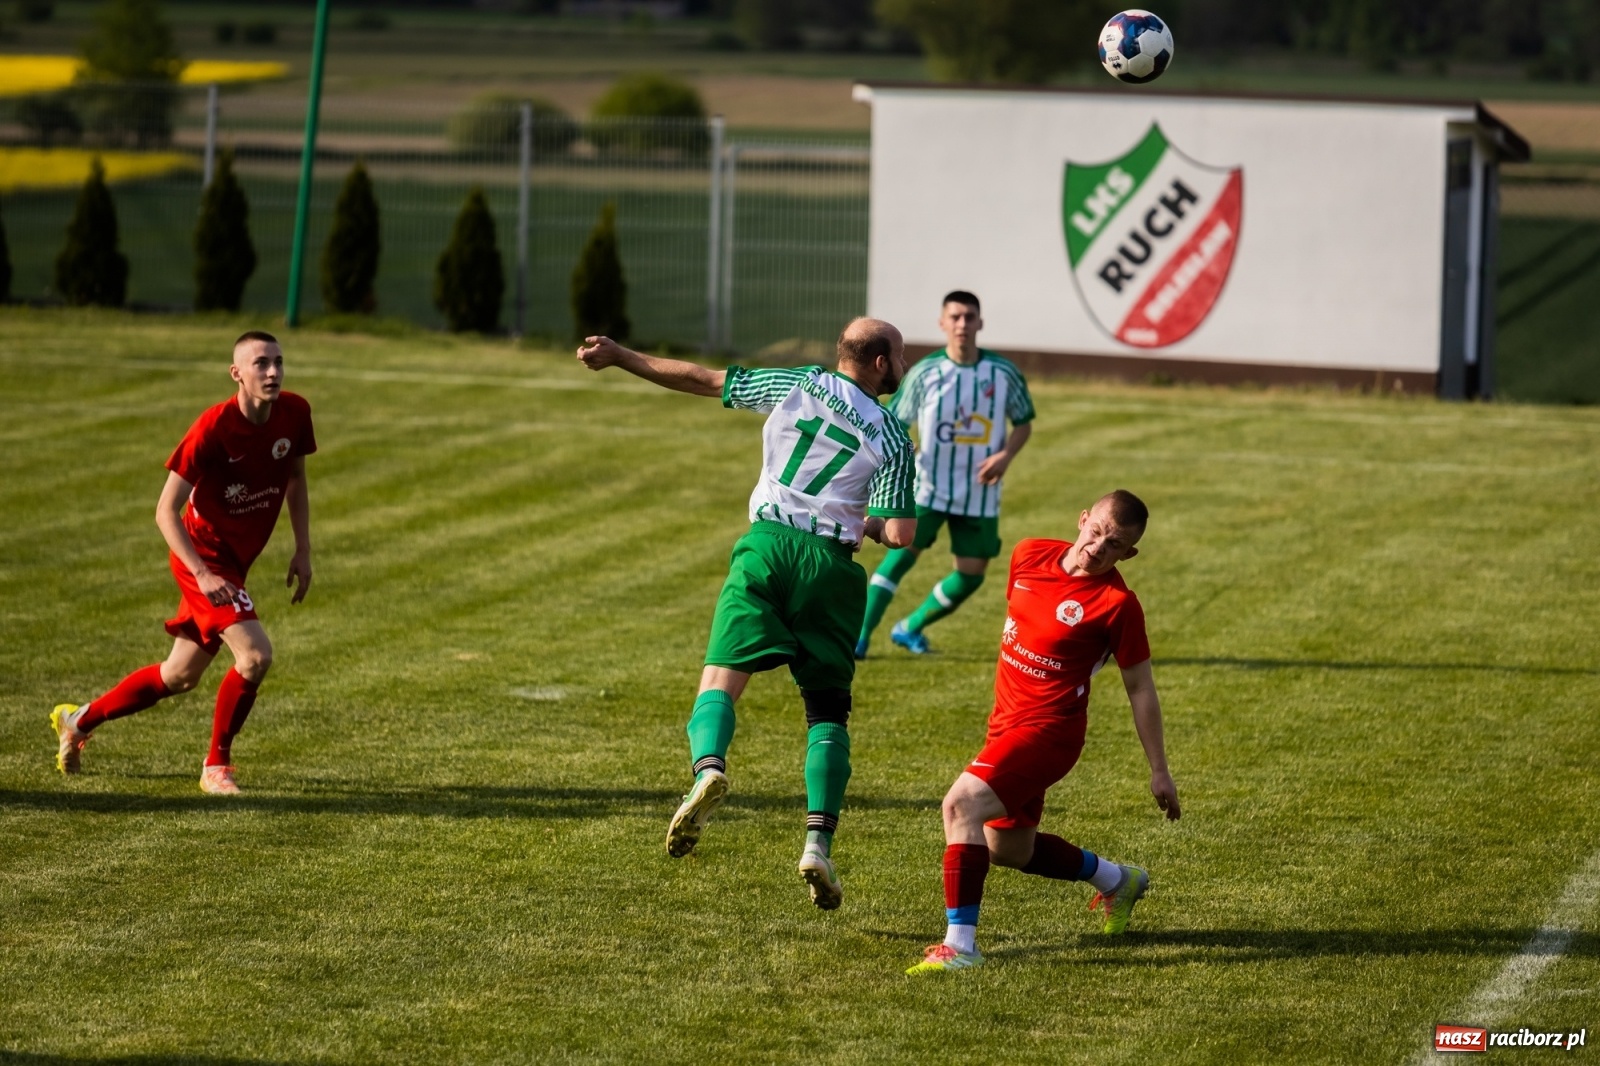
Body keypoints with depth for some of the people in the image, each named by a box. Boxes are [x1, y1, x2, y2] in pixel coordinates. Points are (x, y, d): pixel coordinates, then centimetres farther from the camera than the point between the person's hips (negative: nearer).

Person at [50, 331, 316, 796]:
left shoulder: (294, 413, -7)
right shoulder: (214, 428, -25)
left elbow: (295, 478, 13)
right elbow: (165, 511, -21)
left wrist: (303, 551, 5)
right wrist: (203, 574, -30)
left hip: (236, 561, 7)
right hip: (203, 555, -7)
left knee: (179, 677, 17)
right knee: (255, 654, -21)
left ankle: (80, 720, 36)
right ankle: (217, 766, -3)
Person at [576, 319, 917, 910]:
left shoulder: (798, 385, 9)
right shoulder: (892, 439, 4)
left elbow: (702, 380, 12)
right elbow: (900, 535, -4)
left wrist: (621, 357, 21)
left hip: (766, 545, 0)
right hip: (830, 564, 0)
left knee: (721, 680, -6)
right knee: (828, 710, 10)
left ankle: (708, 767, -39)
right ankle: (819, 841, -6)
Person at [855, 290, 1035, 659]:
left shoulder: (1004, 373, -3)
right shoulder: (924, 373, -5)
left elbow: (1023, 422, 8)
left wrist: (1005, 455, -10)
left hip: (979, 494, 2)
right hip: (928, 487, -2)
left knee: (971, 575, 2)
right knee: (902, 552, -13)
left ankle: (910, 628, 22)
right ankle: (860, 637, -8)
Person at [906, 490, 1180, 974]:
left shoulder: (1117, 603, -15)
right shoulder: (1030, 556, 2)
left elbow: (1140, 688, -7)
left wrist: (1159, 771, -4)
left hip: (1049, 729, -8)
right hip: (1007, 721, 8)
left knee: (963, 803, -28)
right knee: (1008, 850, 23)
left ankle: (960, 944, -30)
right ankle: (1118, 881, 47)